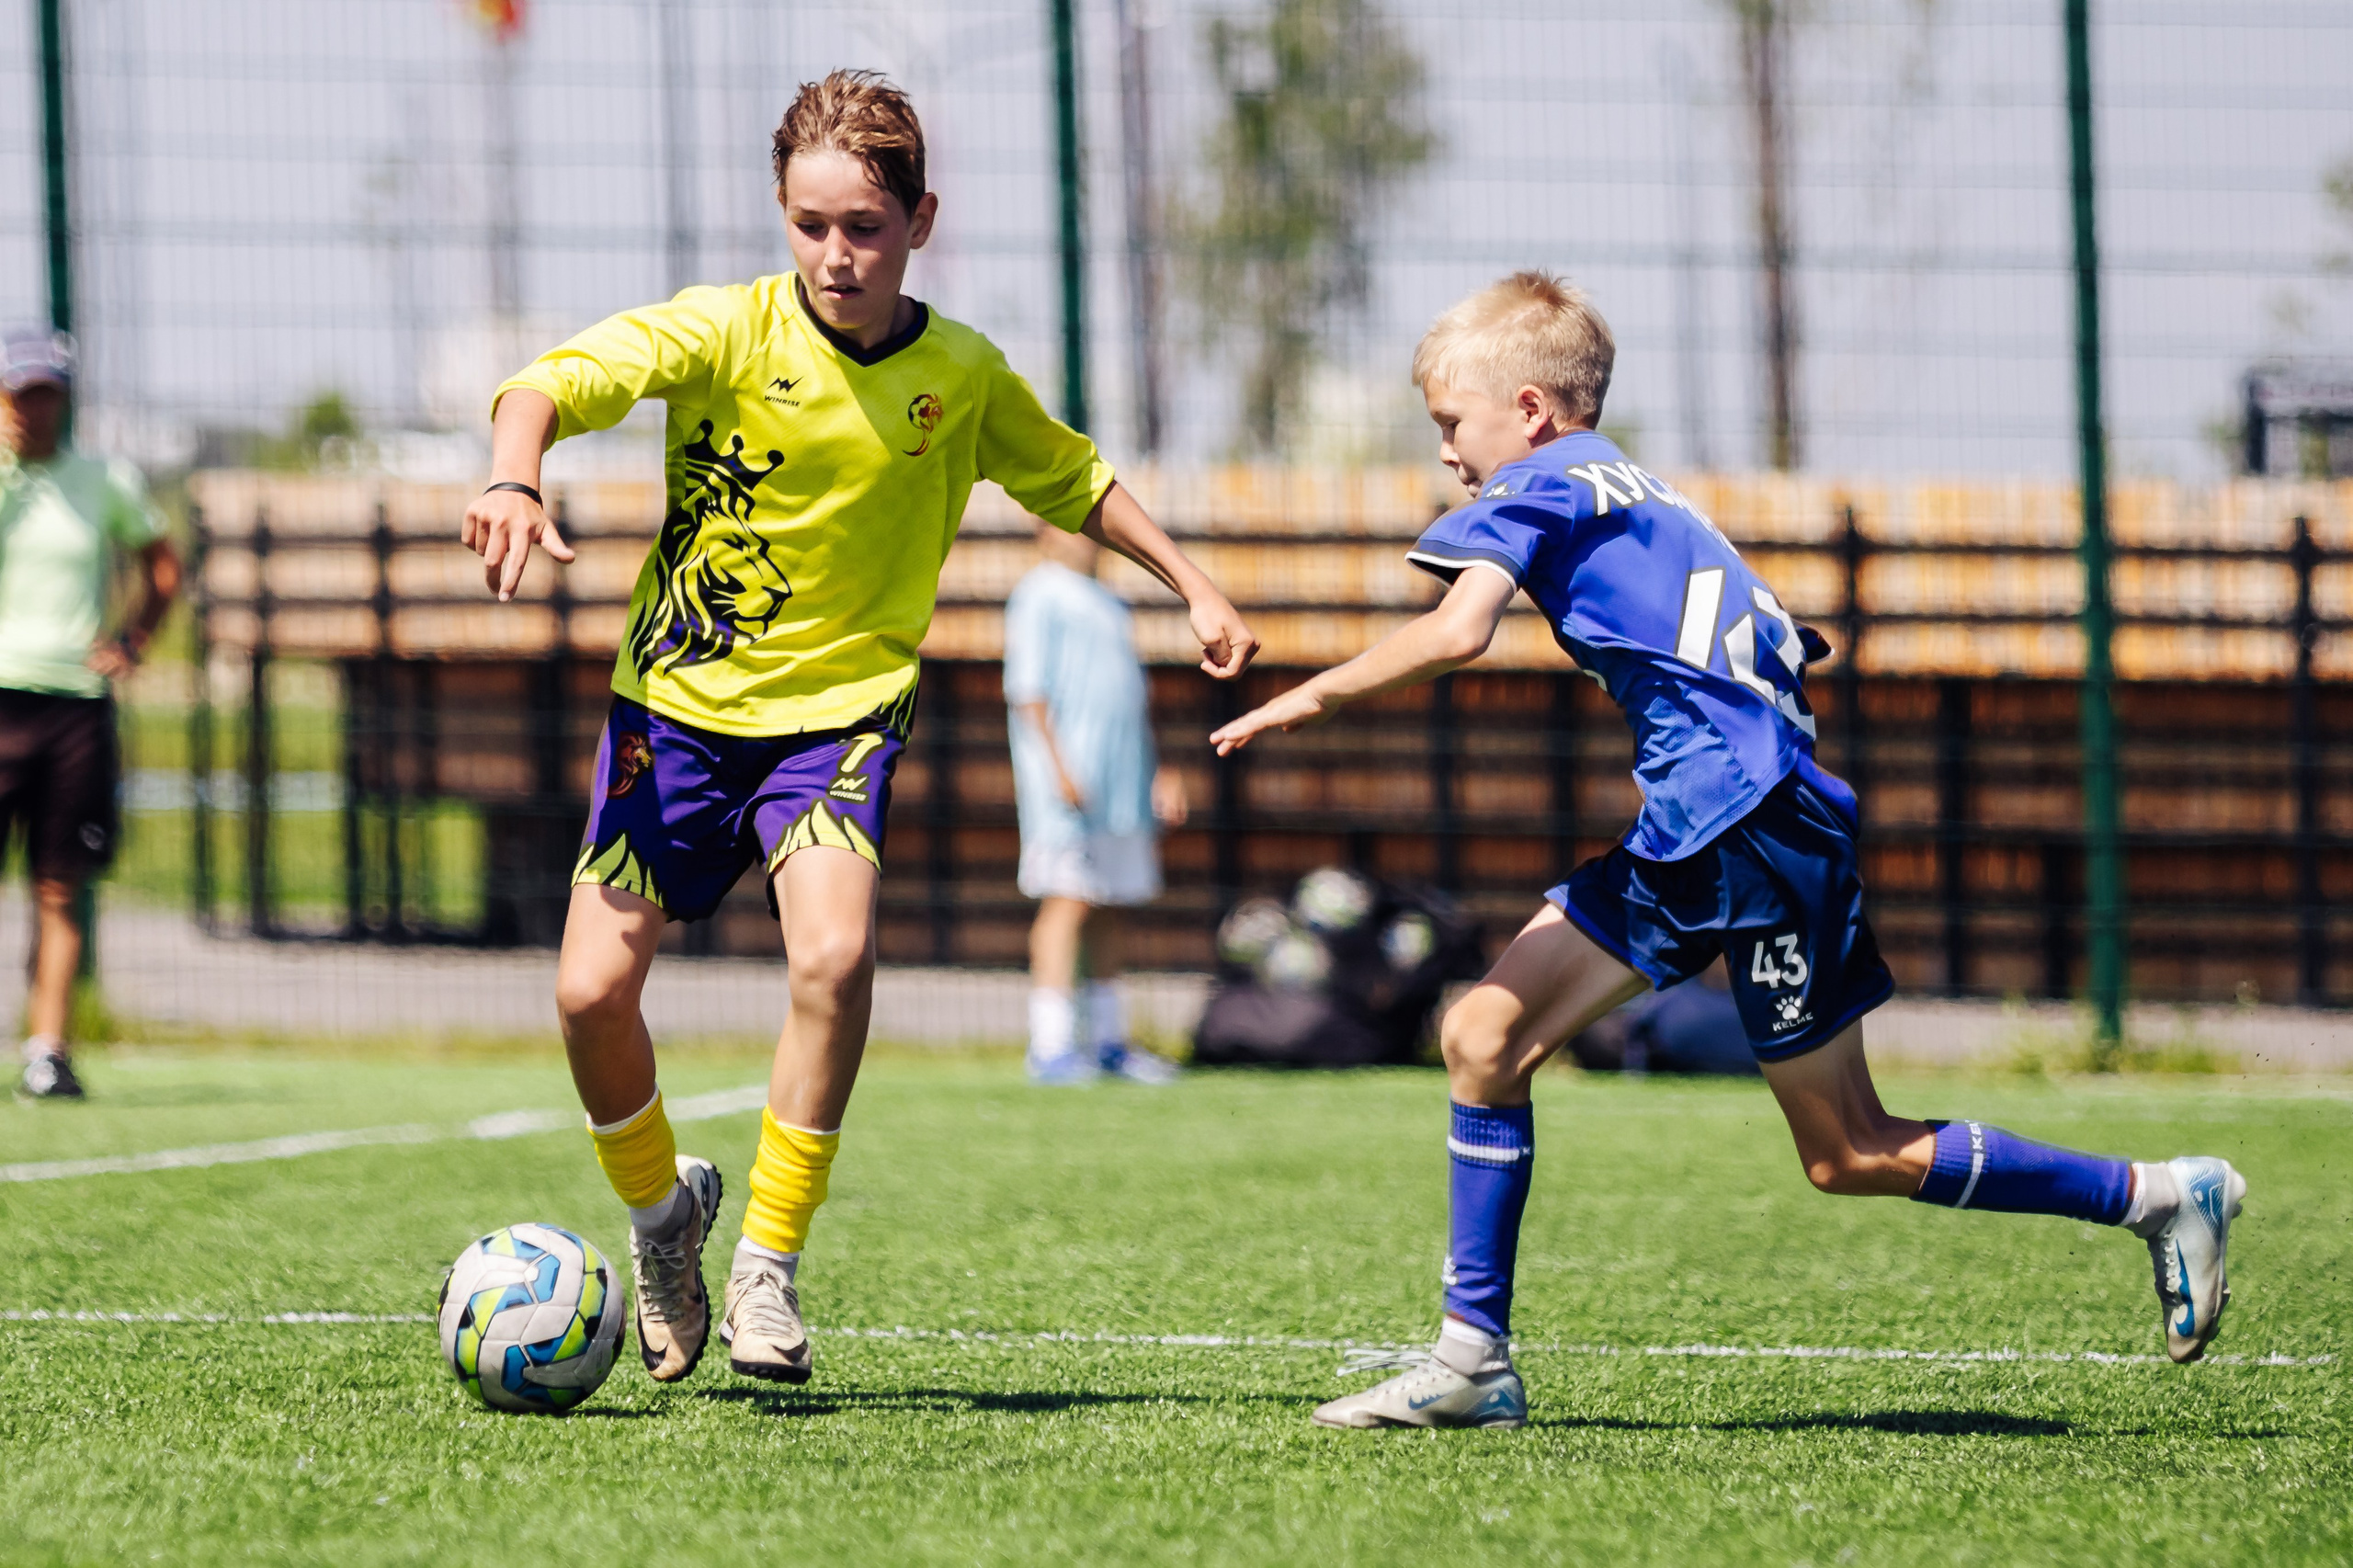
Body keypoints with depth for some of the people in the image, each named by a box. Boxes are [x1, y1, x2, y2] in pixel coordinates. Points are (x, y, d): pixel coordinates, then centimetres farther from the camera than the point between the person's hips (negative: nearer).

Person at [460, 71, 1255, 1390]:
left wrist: (1194, 586, 16)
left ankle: (771, 1264, -10)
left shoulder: (965, 377, -1)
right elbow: (556, 382, -23)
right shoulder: (728, 332, -10)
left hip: (841, 703, 0)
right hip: (680, 699, 0)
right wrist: (516, 477, -44)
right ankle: (662, 1206, 22)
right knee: (594, 992, -10)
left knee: (836, 954, -26)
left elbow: (1076, 481, 18)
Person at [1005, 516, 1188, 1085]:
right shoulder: (1040, 596, -3)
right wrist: (1057, 767, -19)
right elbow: (1028, 691, -11)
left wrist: (1158, 772, 25)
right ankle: (1052, 1046, -16)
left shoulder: (1106, 605, 24)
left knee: (1111, 908, 11)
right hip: (1071, 778, -8)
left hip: (1124, 780, 8)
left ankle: (1109, 1040, 18)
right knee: (1070, 900, -13)